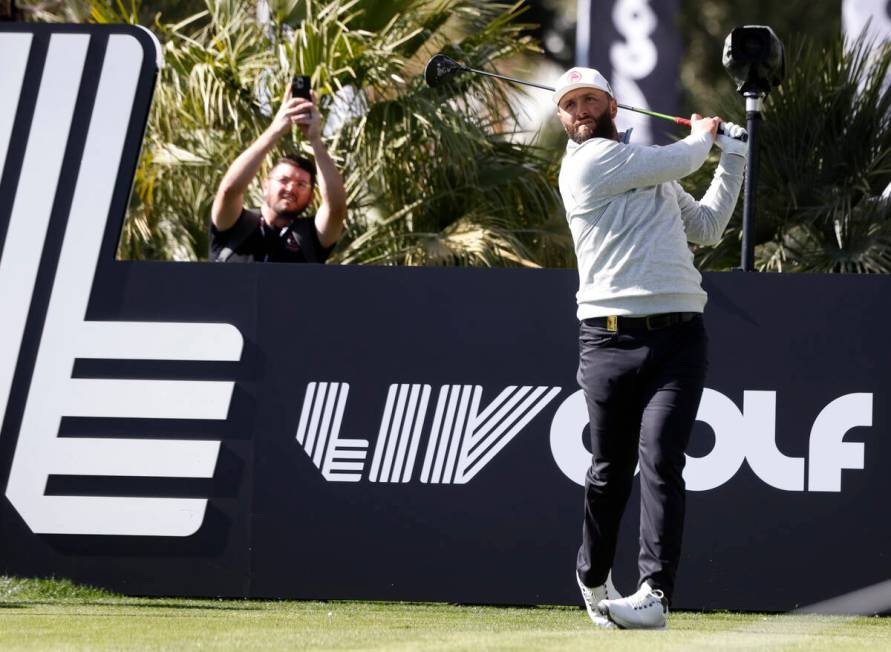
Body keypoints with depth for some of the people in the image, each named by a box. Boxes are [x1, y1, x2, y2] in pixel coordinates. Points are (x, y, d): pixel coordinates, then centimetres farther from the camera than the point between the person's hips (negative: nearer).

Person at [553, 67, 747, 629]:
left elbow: (706, 227, 34)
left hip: (679, 335, 4)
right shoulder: (588, 161, -1)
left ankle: (656, 593, -20)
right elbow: (681, 162, -1)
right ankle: (594, 581, 25)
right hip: (611, 336, -4)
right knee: (610, 469, 4)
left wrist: (733, 160, 32)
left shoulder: (655, 168, 24)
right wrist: (703, 134, 21)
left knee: (660, 462, -12)